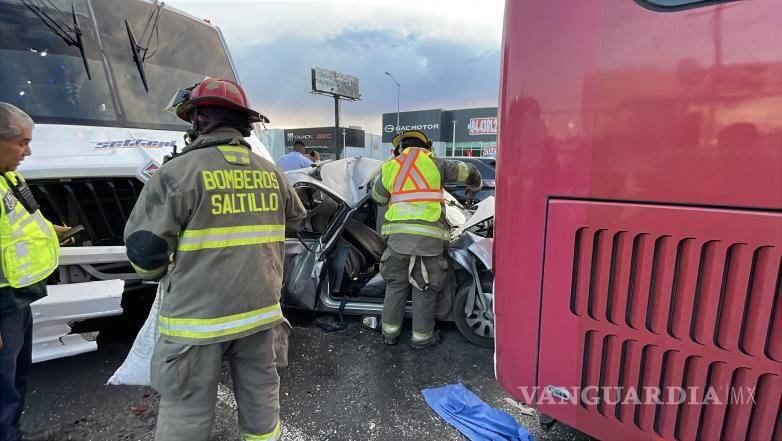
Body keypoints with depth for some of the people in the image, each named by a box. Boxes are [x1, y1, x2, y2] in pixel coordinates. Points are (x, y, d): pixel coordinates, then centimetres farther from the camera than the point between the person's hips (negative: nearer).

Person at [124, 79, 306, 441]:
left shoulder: (178, 172, -13)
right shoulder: (271, 173, 3)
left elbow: (143, 247, -12)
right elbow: (295, 220, 19)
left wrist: (160, 273, 11)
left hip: (199, 317, -4)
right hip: (261, 309, 5)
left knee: (186, 412, 13)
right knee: (261, 392, 21)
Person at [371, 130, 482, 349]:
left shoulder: (389, 167, 15)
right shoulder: (434, 163, 10)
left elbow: (377, 197, 27)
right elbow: (468, 172, 19)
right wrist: (474, 187, 40)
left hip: (398, 234, 2)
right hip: (429, 236, -2)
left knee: (396, 285, 17)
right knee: (425, 289, 11)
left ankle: (390, 332, 28)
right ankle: (421, 337, 24)